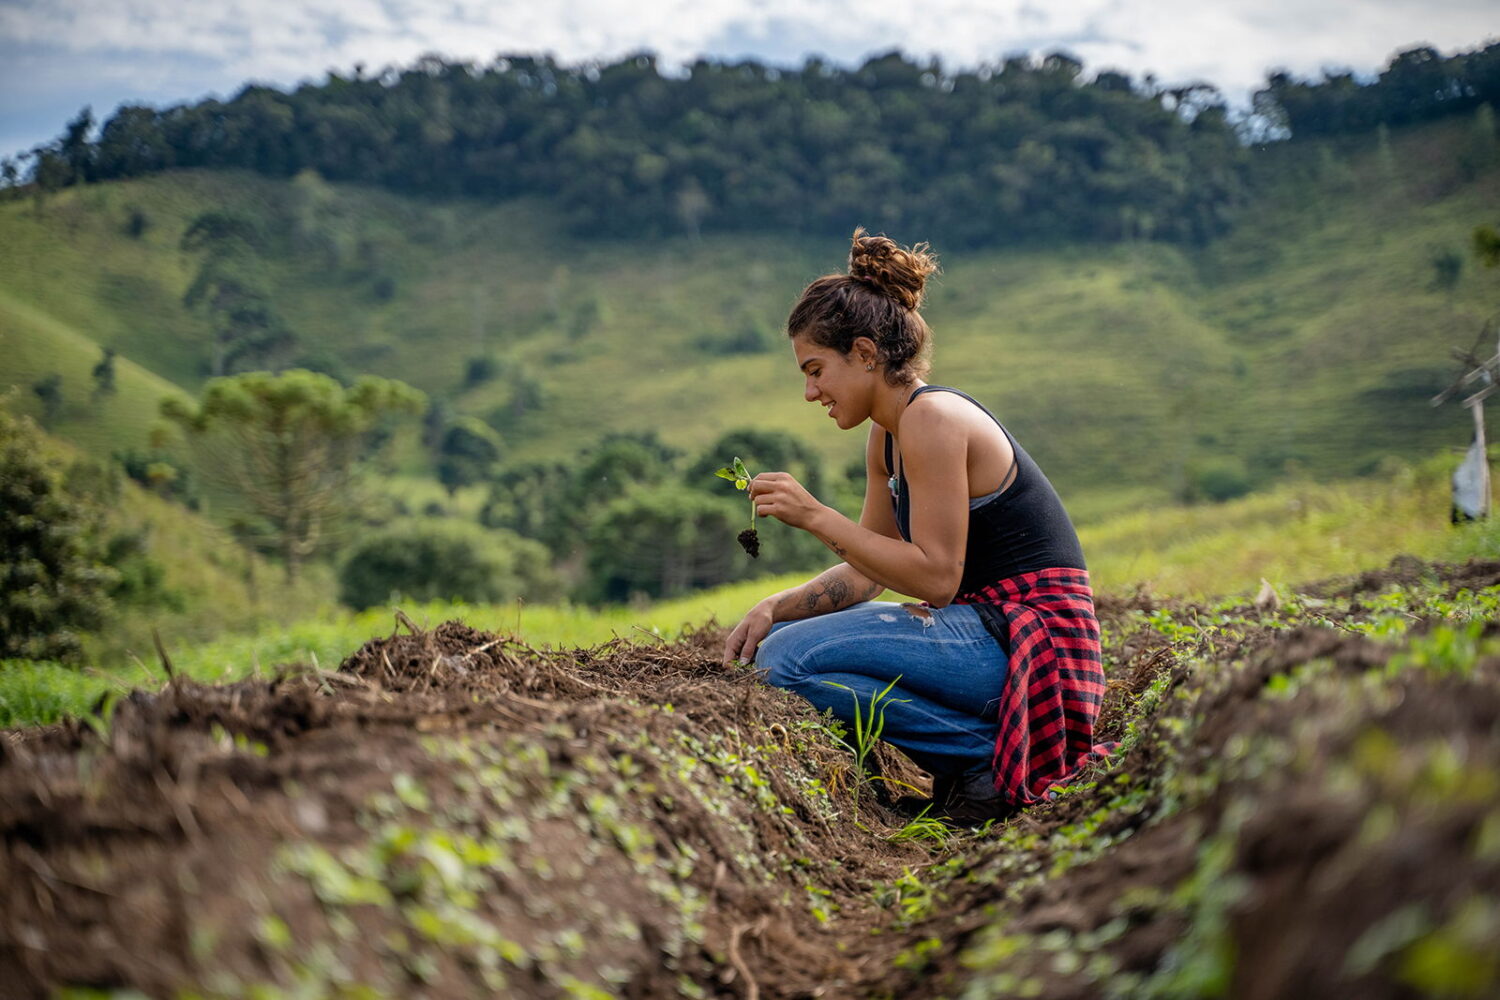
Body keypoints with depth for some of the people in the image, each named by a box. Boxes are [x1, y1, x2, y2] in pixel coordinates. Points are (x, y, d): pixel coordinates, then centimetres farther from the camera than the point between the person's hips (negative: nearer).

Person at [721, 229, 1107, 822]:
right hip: (988, 625, 10)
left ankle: (993, 755, -9)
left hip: (1034, 634, -10)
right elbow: (866, 574, 14)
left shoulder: (933, 418, -16)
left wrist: (815, 516, -20)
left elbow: (935, 579, -21)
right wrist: (774, 609, 0)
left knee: (786, 660, -21)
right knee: (774, 639, 16)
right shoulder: (887, 437, 12)